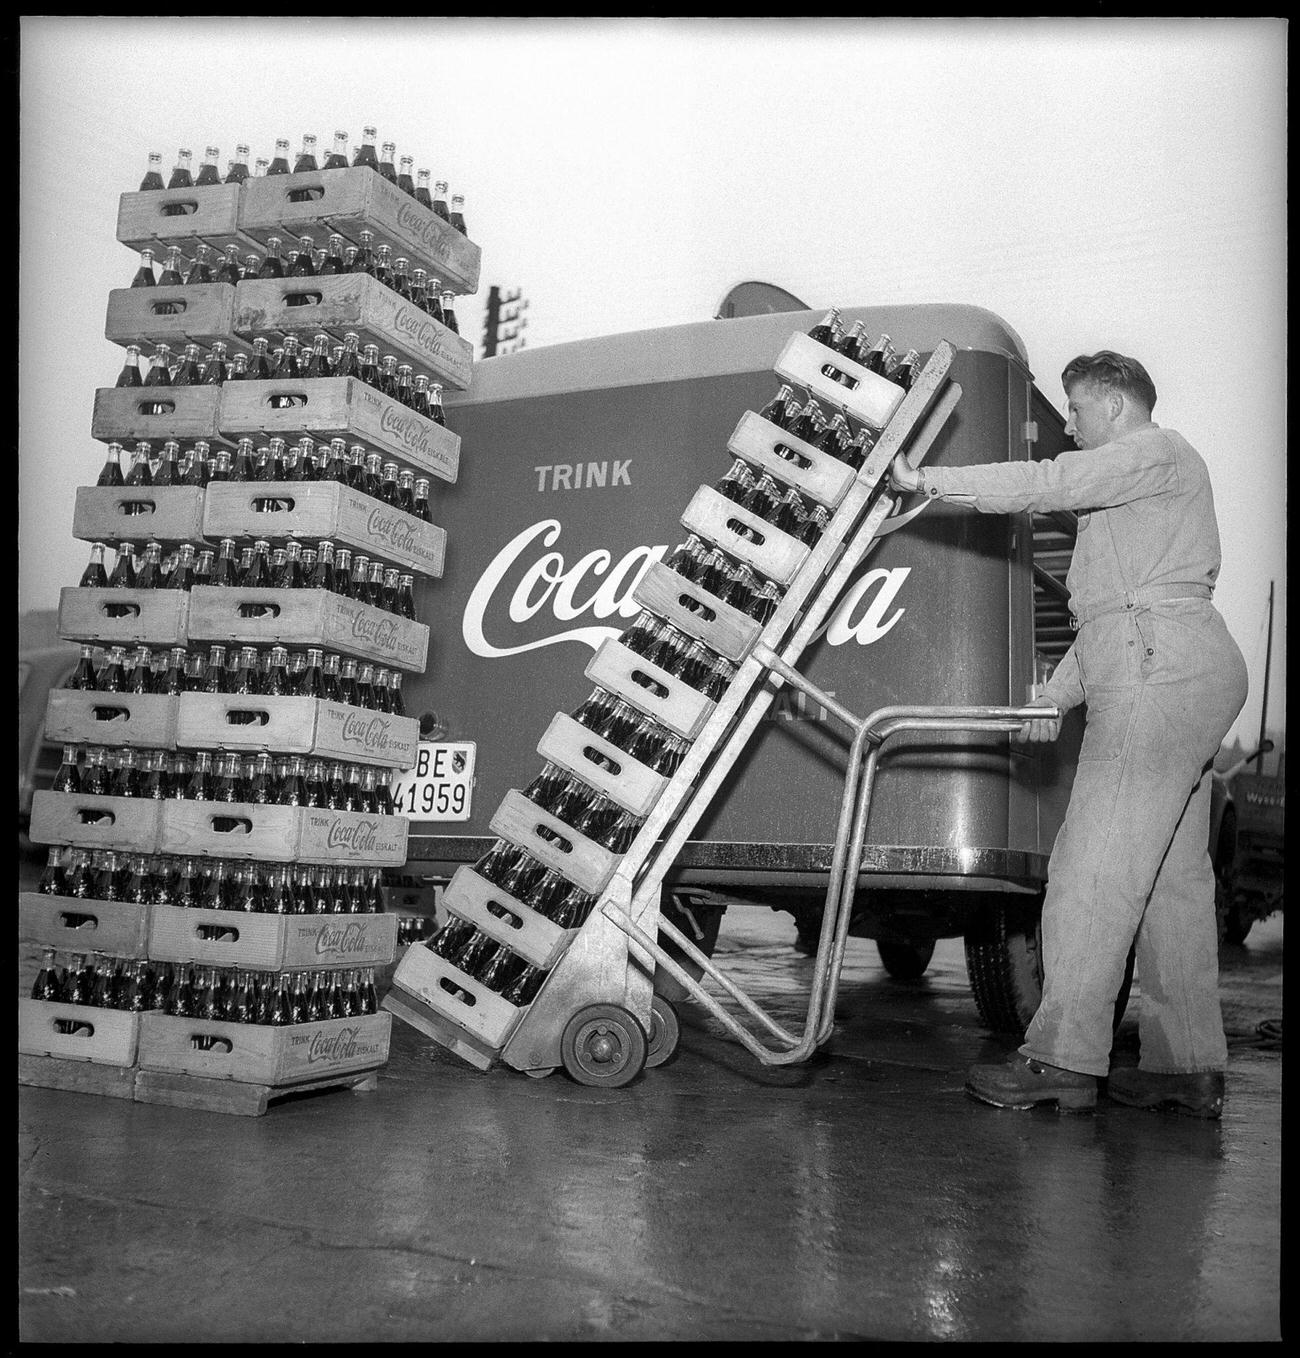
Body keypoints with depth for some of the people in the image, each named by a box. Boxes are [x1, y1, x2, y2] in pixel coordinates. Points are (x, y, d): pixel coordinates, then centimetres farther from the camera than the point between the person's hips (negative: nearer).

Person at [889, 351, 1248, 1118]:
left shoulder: (1158, 452, 0)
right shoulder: (1128, 488, 30)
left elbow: (1044, 486, -15)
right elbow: (1108, 618, 27)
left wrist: (927, 480, -12)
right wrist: (1057, 698, 19)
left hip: (1161, 675, -11)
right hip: (1181, 680, 11)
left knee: (1094, 868, -12)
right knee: (1173, 876, 8)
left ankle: (1065, 1061, -11)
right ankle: (1189, 1068, 11)